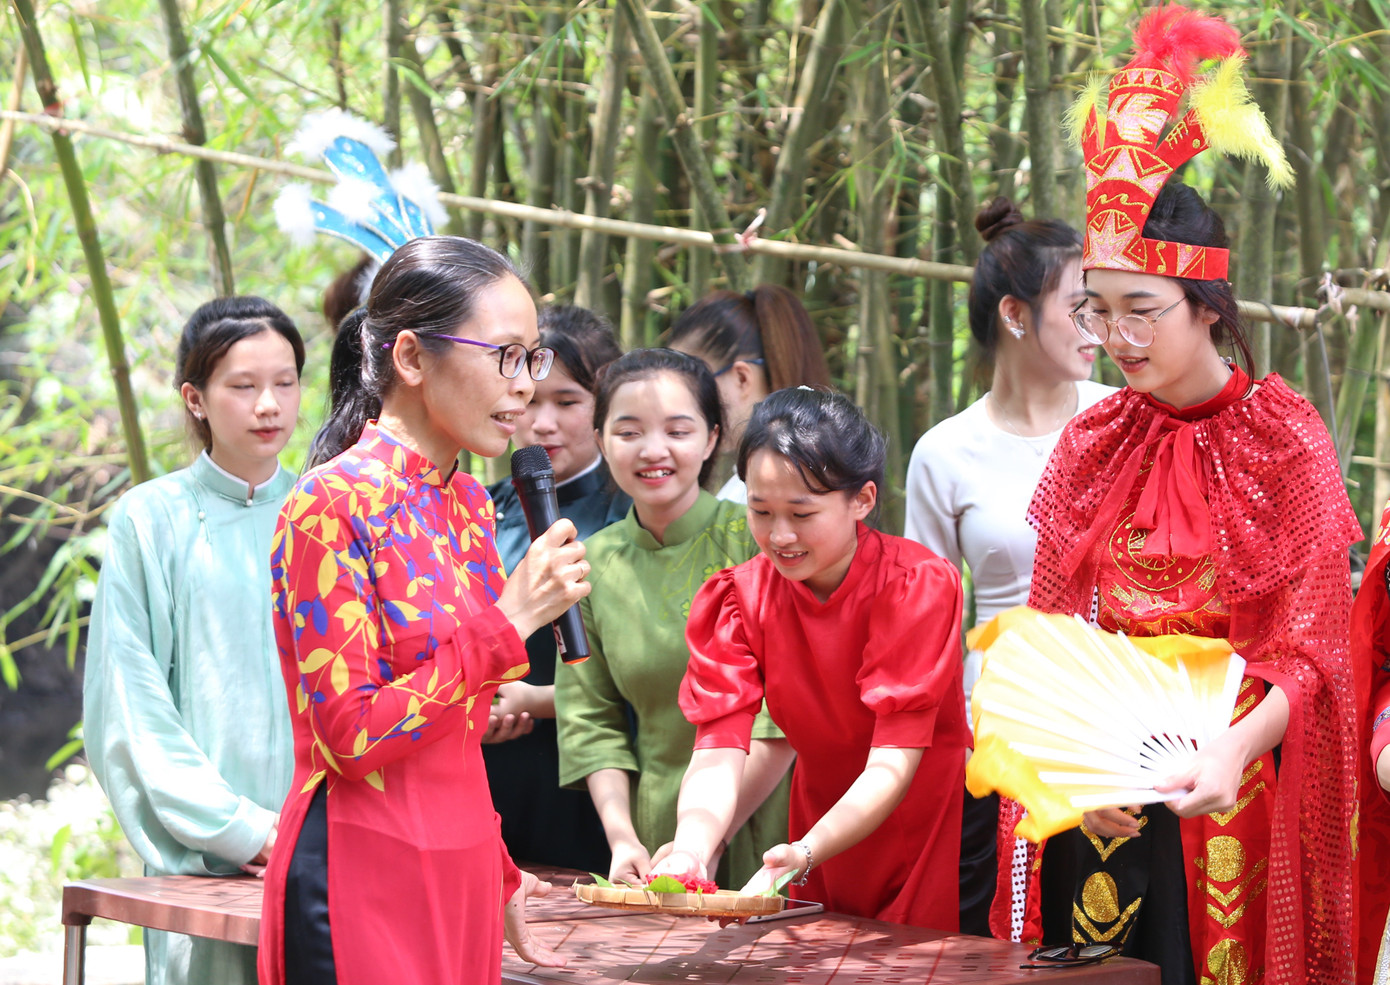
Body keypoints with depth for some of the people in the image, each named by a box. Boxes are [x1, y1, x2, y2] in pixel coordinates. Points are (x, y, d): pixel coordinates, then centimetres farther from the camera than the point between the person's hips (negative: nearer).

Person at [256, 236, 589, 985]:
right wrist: (510, 620, -17)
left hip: (461, 873, 8)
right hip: (362, 886, -8)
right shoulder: (333, 503, -12)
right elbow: (351, 735, -18)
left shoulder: (468, 502, 12)